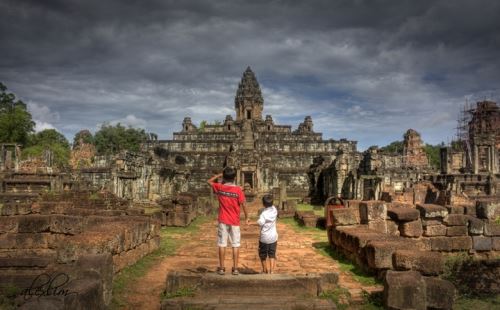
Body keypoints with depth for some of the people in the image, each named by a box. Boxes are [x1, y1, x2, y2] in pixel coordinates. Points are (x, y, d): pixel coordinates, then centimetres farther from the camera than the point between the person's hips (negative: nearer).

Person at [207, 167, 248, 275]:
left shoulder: (219, 187, -5)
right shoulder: (238, 189, -10)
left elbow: (209, 181, 13)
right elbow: (243, 204, -7)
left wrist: (219, 175, 15)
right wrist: (246, 217, 5)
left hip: (223, 221, 1)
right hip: (235, 221, -1)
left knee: (222, 244, 6)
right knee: (235, 245, 5)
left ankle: (221, 268, 9)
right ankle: (235, 268, 7)